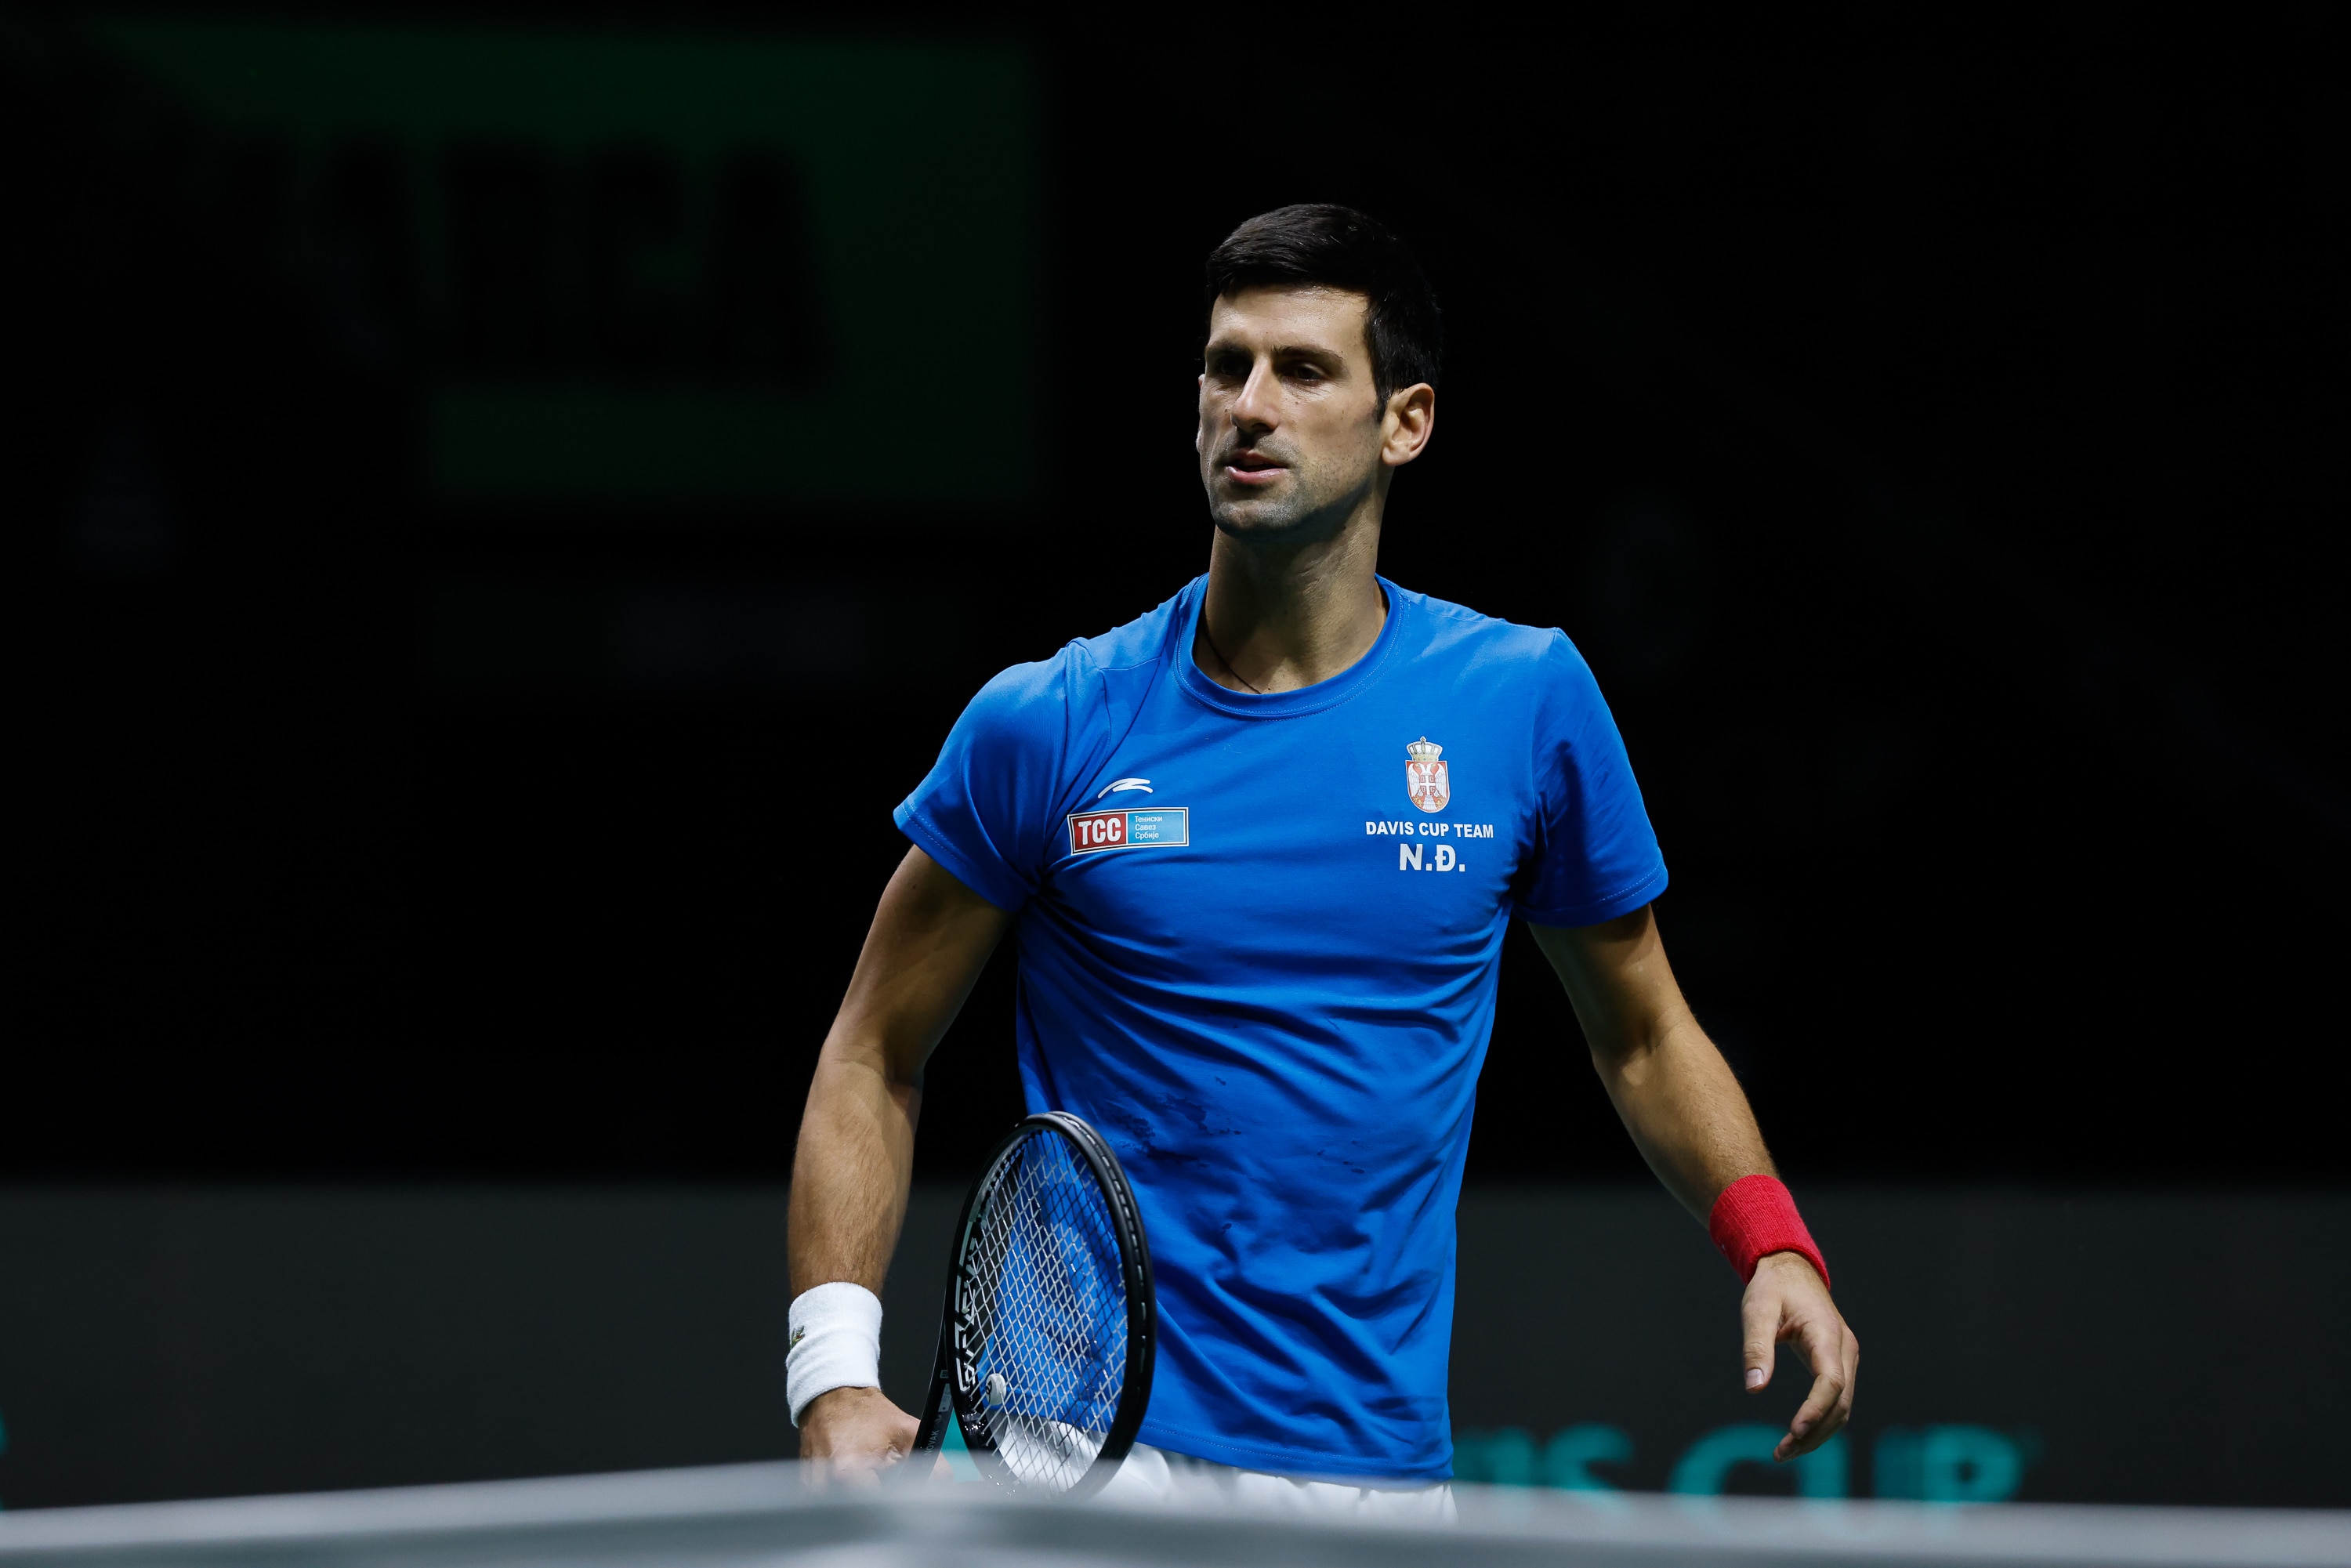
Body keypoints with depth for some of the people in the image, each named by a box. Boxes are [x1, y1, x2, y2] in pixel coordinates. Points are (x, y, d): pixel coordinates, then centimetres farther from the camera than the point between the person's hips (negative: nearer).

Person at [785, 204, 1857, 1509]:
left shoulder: (1524, 700, 2)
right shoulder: (1047, 727, -2)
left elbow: (1642, 1034, 15)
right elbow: (874, 1059, 5)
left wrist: (1770, 1244, -2)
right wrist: (836, 1373, -7)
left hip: (1378, 1473, 2)